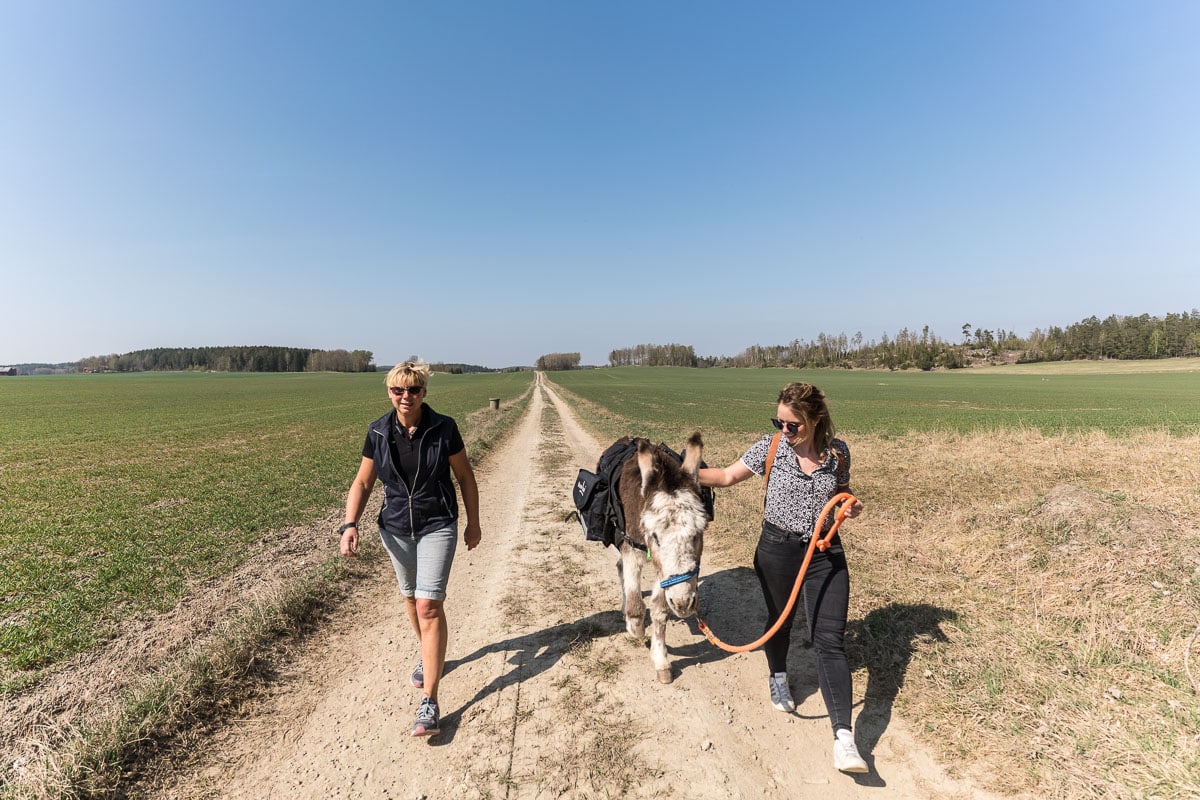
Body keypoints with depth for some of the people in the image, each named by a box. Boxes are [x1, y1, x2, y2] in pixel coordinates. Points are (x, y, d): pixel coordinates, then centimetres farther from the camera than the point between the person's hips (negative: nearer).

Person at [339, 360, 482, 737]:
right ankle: (427, 654, 49)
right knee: (411, 597, 21)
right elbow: (362, 482, 1)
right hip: (396, 529, 4)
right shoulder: (378, 432, -7)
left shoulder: (443, 428, -14)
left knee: (429, 605, -10)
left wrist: (473, 523, 1)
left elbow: (465, 477, -4)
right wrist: (350, 524, -14)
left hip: (437, 526, -4)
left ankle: (430, 702, -2)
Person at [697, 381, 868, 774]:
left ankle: (843, 737, -1)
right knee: (780, 620, 20)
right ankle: (778, 676, 50)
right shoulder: (770, 447, -10)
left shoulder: (838, 451, -4)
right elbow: (728, 475, -7)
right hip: (777, 550, 0)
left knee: (830, 640, -5)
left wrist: (851, 505, -9)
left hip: (826, 551, 1)